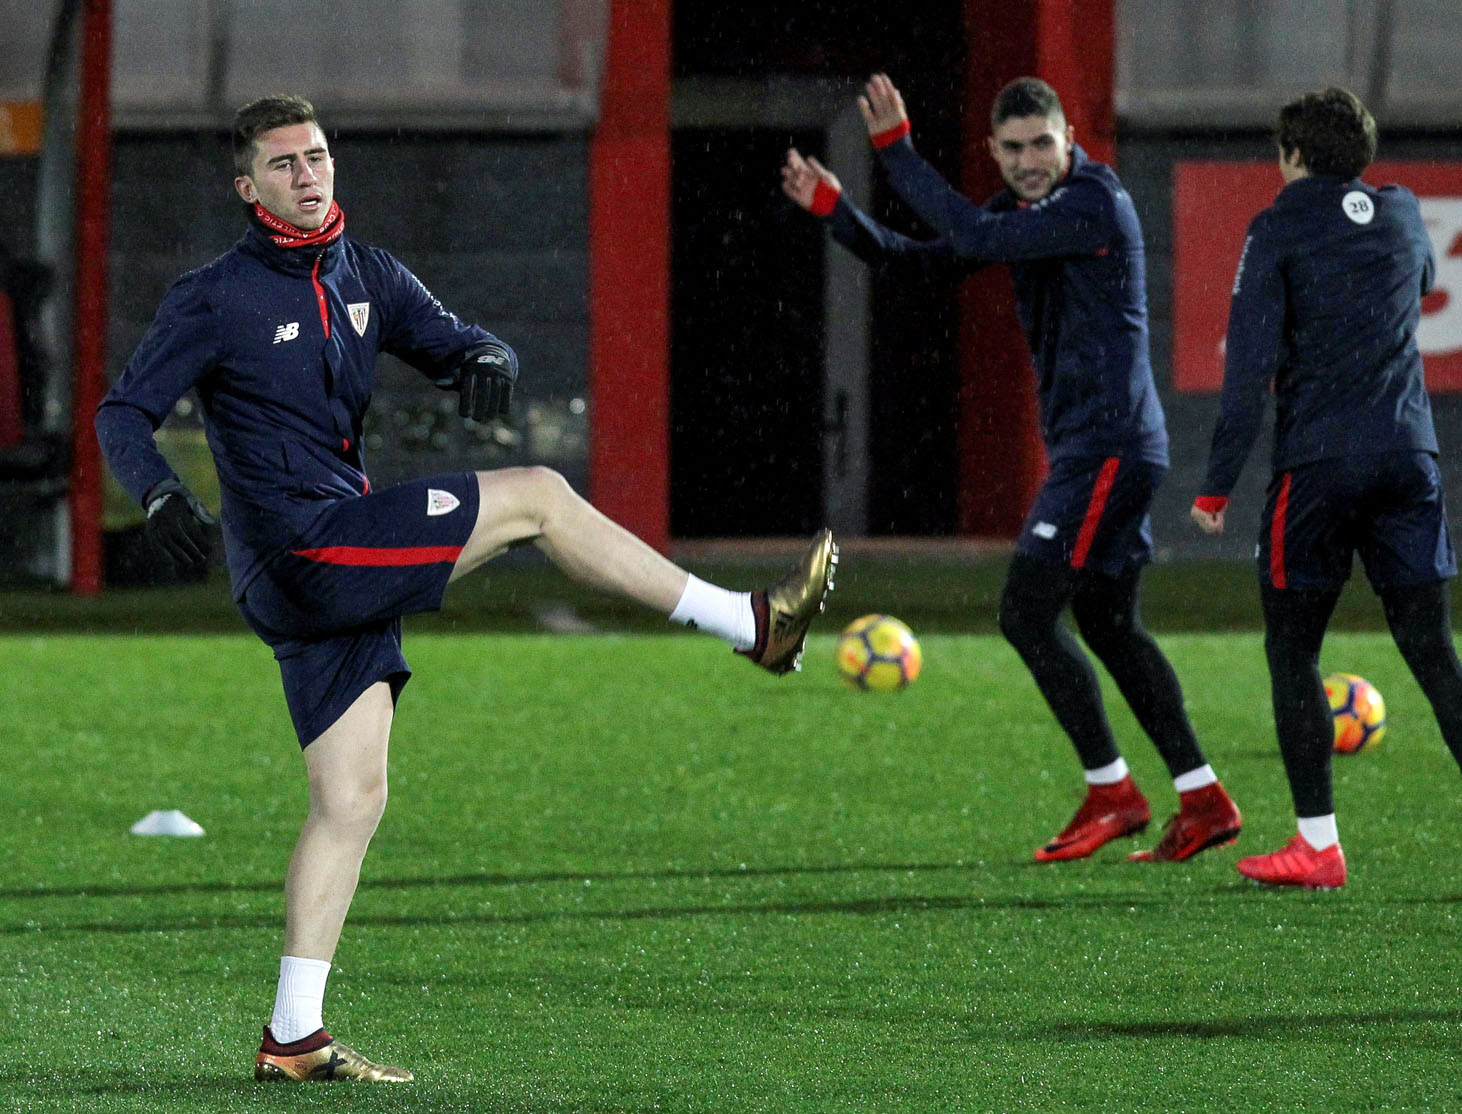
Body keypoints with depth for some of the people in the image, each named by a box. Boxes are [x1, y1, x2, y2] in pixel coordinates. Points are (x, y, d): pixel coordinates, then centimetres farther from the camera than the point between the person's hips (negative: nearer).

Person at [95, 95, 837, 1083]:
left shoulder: (366, 277, 14)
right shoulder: (218, 298, -6)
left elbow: (451, 342, 12)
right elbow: (125, 414, -6)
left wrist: (485, 360, -13)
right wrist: (160, 494, -27)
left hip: (346, 570, 8)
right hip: (301, 548, -8)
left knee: (352, 799, 4)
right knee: (536, 497, -11)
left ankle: (294, 1037, 4)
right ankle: (754, 624, -6)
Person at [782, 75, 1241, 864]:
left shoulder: (1094, 204, -16)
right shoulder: (1025, 207, 13)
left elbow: (977, 238, -26)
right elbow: (922, 262, 15)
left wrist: (895, 150, -23)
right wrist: (832, 209, 2)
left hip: (1107, 444, -10)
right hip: (1090, 445, 10)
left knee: (1026, 612, -10)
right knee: (1106, 621, 13)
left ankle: (1111, 793, -3)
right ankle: (1202, 802, 14)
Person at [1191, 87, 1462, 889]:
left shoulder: (1278, 231, -4)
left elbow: (1249, 370, -10)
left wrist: (1216, 486, -6)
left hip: (1318, 462, -4)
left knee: (1292, 649, 7)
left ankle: (1317, 843, 3)